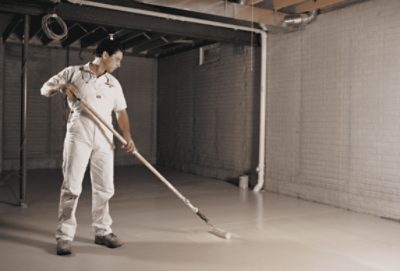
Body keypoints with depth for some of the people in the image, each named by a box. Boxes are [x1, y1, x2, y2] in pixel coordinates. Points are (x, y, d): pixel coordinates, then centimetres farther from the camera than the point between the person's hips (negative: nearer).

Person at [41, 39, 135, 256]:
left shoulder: (114, 83, 15)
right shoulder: (73, 73, 5)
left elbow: (121, 112, 13)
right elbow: (44, 90, 6)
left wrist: (128, 137, -1)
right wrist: (62, 86, -15)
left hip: (104, 139, 4)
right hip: (78, 136, -4)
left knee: (104, 188, 6)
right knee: (71, 186, -5)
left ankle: (102, 232, 19)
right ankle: (64, 236, 3)